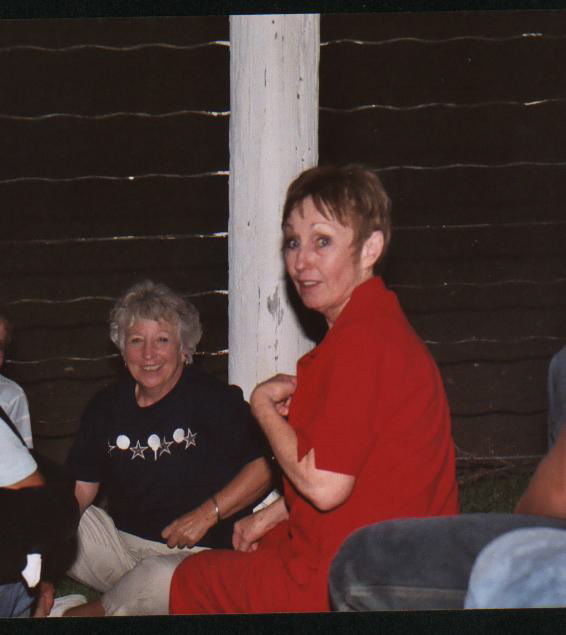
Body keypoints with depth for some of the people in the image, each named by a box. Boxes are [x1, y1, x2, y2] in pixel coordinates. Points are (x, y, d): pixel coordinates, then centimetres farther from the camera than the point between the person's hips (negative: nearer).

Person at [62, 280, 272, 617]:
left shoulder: (213, 399, -7)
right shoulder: (106, 408, 10)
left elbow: (266, 465, -11)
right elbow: (80, 489, 7)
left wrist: (207, 513, -18)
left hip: (198, 555, -4)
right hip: (121, 543, 5)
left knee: (159, 577, -38)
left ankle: (93, 611, -11)